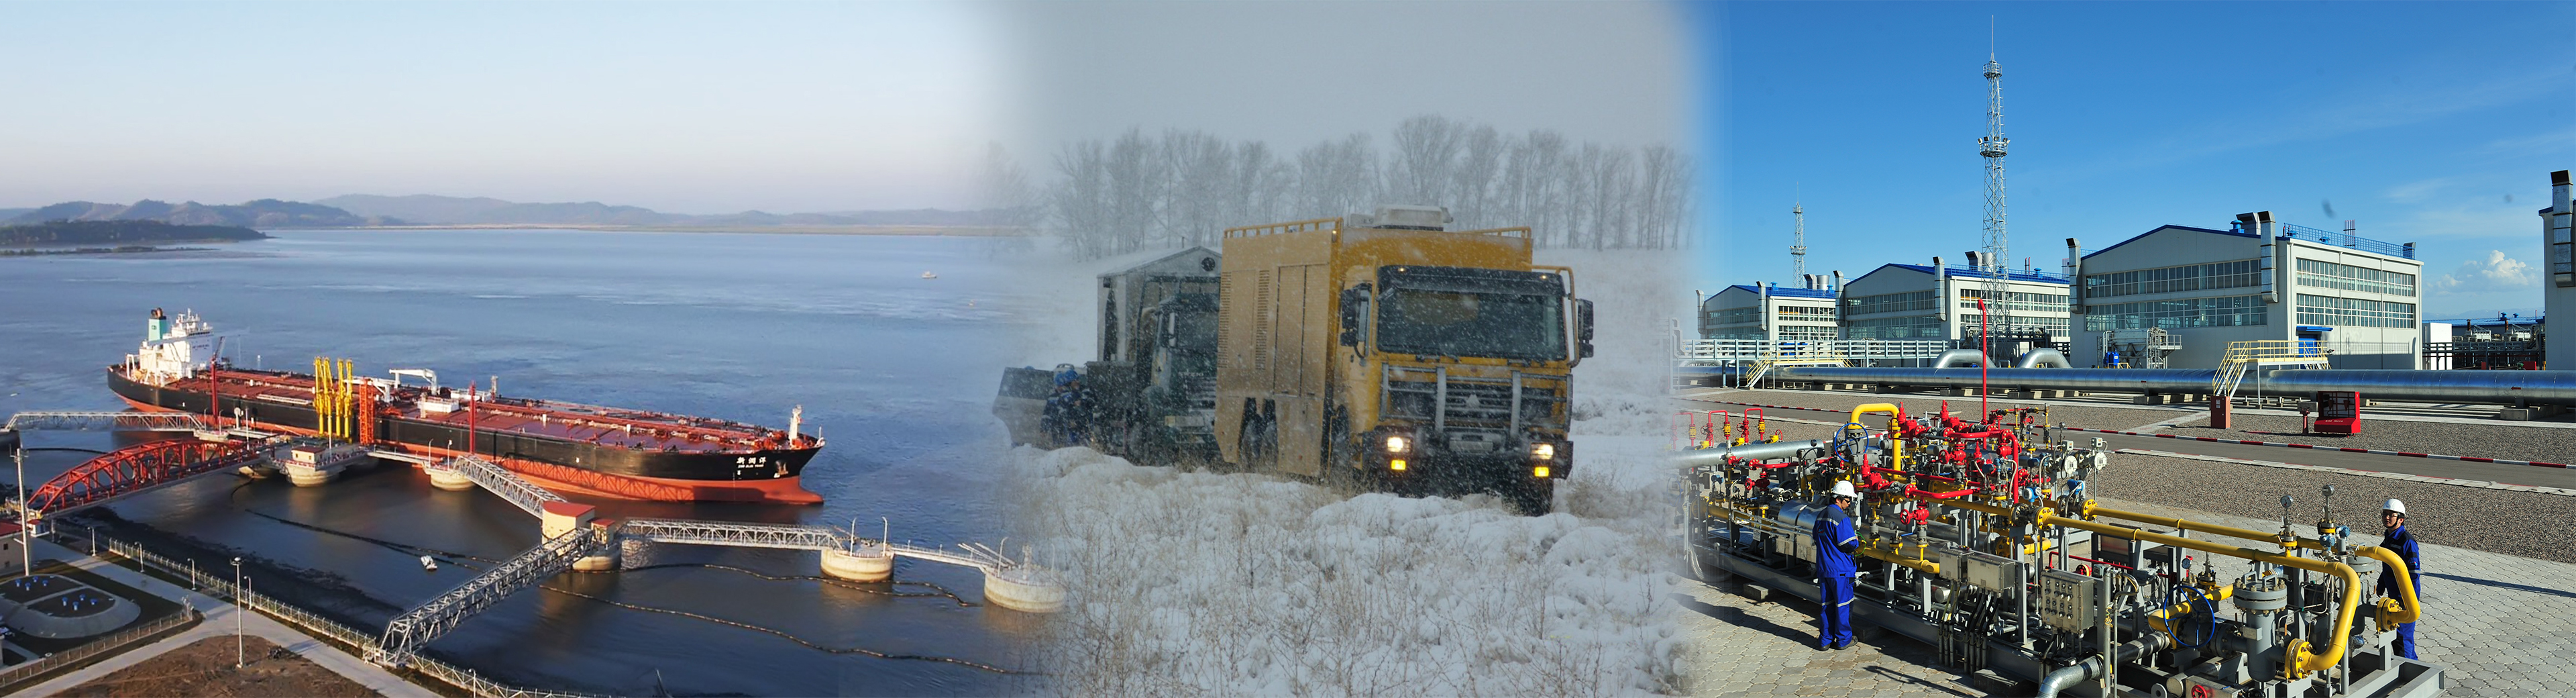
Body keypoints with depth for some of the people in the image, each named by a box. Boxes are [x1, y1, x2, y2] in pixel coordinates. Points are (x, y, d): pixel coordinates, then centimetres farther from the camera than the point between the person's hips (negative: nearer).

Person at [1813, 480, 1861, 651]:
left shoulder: (1821, 515, 9)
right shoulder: (1842, 518, -17)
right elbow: (1849, 545, -20)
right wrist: (1857, 542, 3)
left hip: (1823, 568, 7)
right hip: (1841, 570, -7)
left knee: (1826, 604, 12)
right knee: (1843, 604, 4)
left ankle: (1825, 640, 15)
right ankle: (1843, 640, 11)